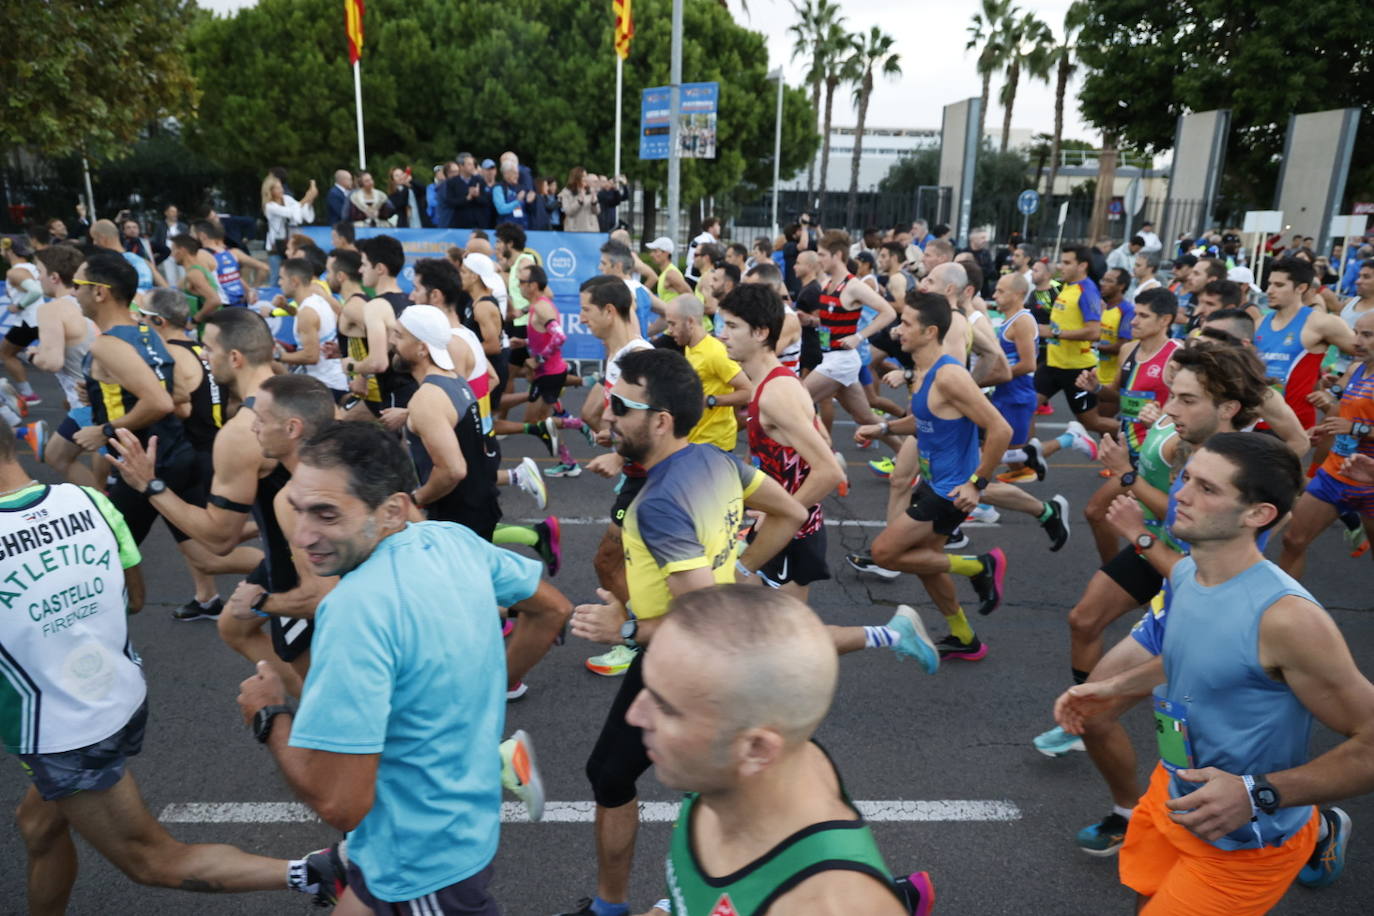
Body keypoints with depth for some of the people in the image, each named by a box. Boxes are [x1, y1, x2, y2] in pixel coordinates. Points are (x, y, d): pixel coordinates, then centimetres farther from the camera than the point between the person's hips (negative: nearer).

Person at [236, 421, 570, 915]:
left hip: (421, 862, -8)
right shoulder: (456, 539, -9)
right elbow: (552, 609, 7)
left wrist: (268, 716, -13)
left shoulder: (358, 605, -32)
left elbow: (339, 803, -29)